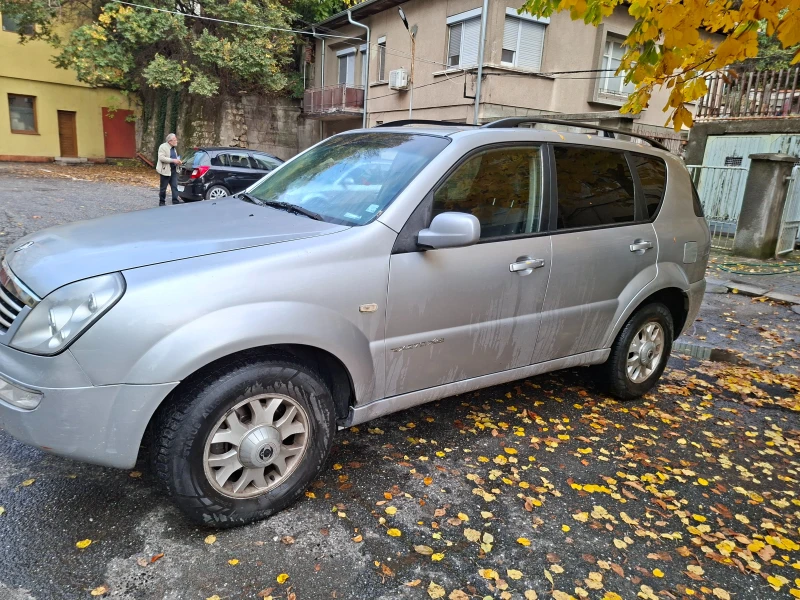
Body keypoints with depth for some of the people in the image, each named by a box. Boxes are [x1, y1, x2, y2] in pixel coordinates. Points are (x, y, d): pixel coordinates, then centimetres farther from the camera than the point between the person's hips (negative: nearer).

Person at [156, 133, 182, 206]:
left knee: (174, 186, -1)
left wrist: (178, 161, 5)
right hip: (165, 170, -7)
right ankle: (162, 202, 16)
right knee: (163, 188, 5)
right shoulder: (163, 147, -10)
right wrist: (173, 160, -25)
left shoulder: (173, 148, 14)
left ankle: (175, 201, -2)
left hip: (174, 170, 7)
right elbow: (161, 158, -21)